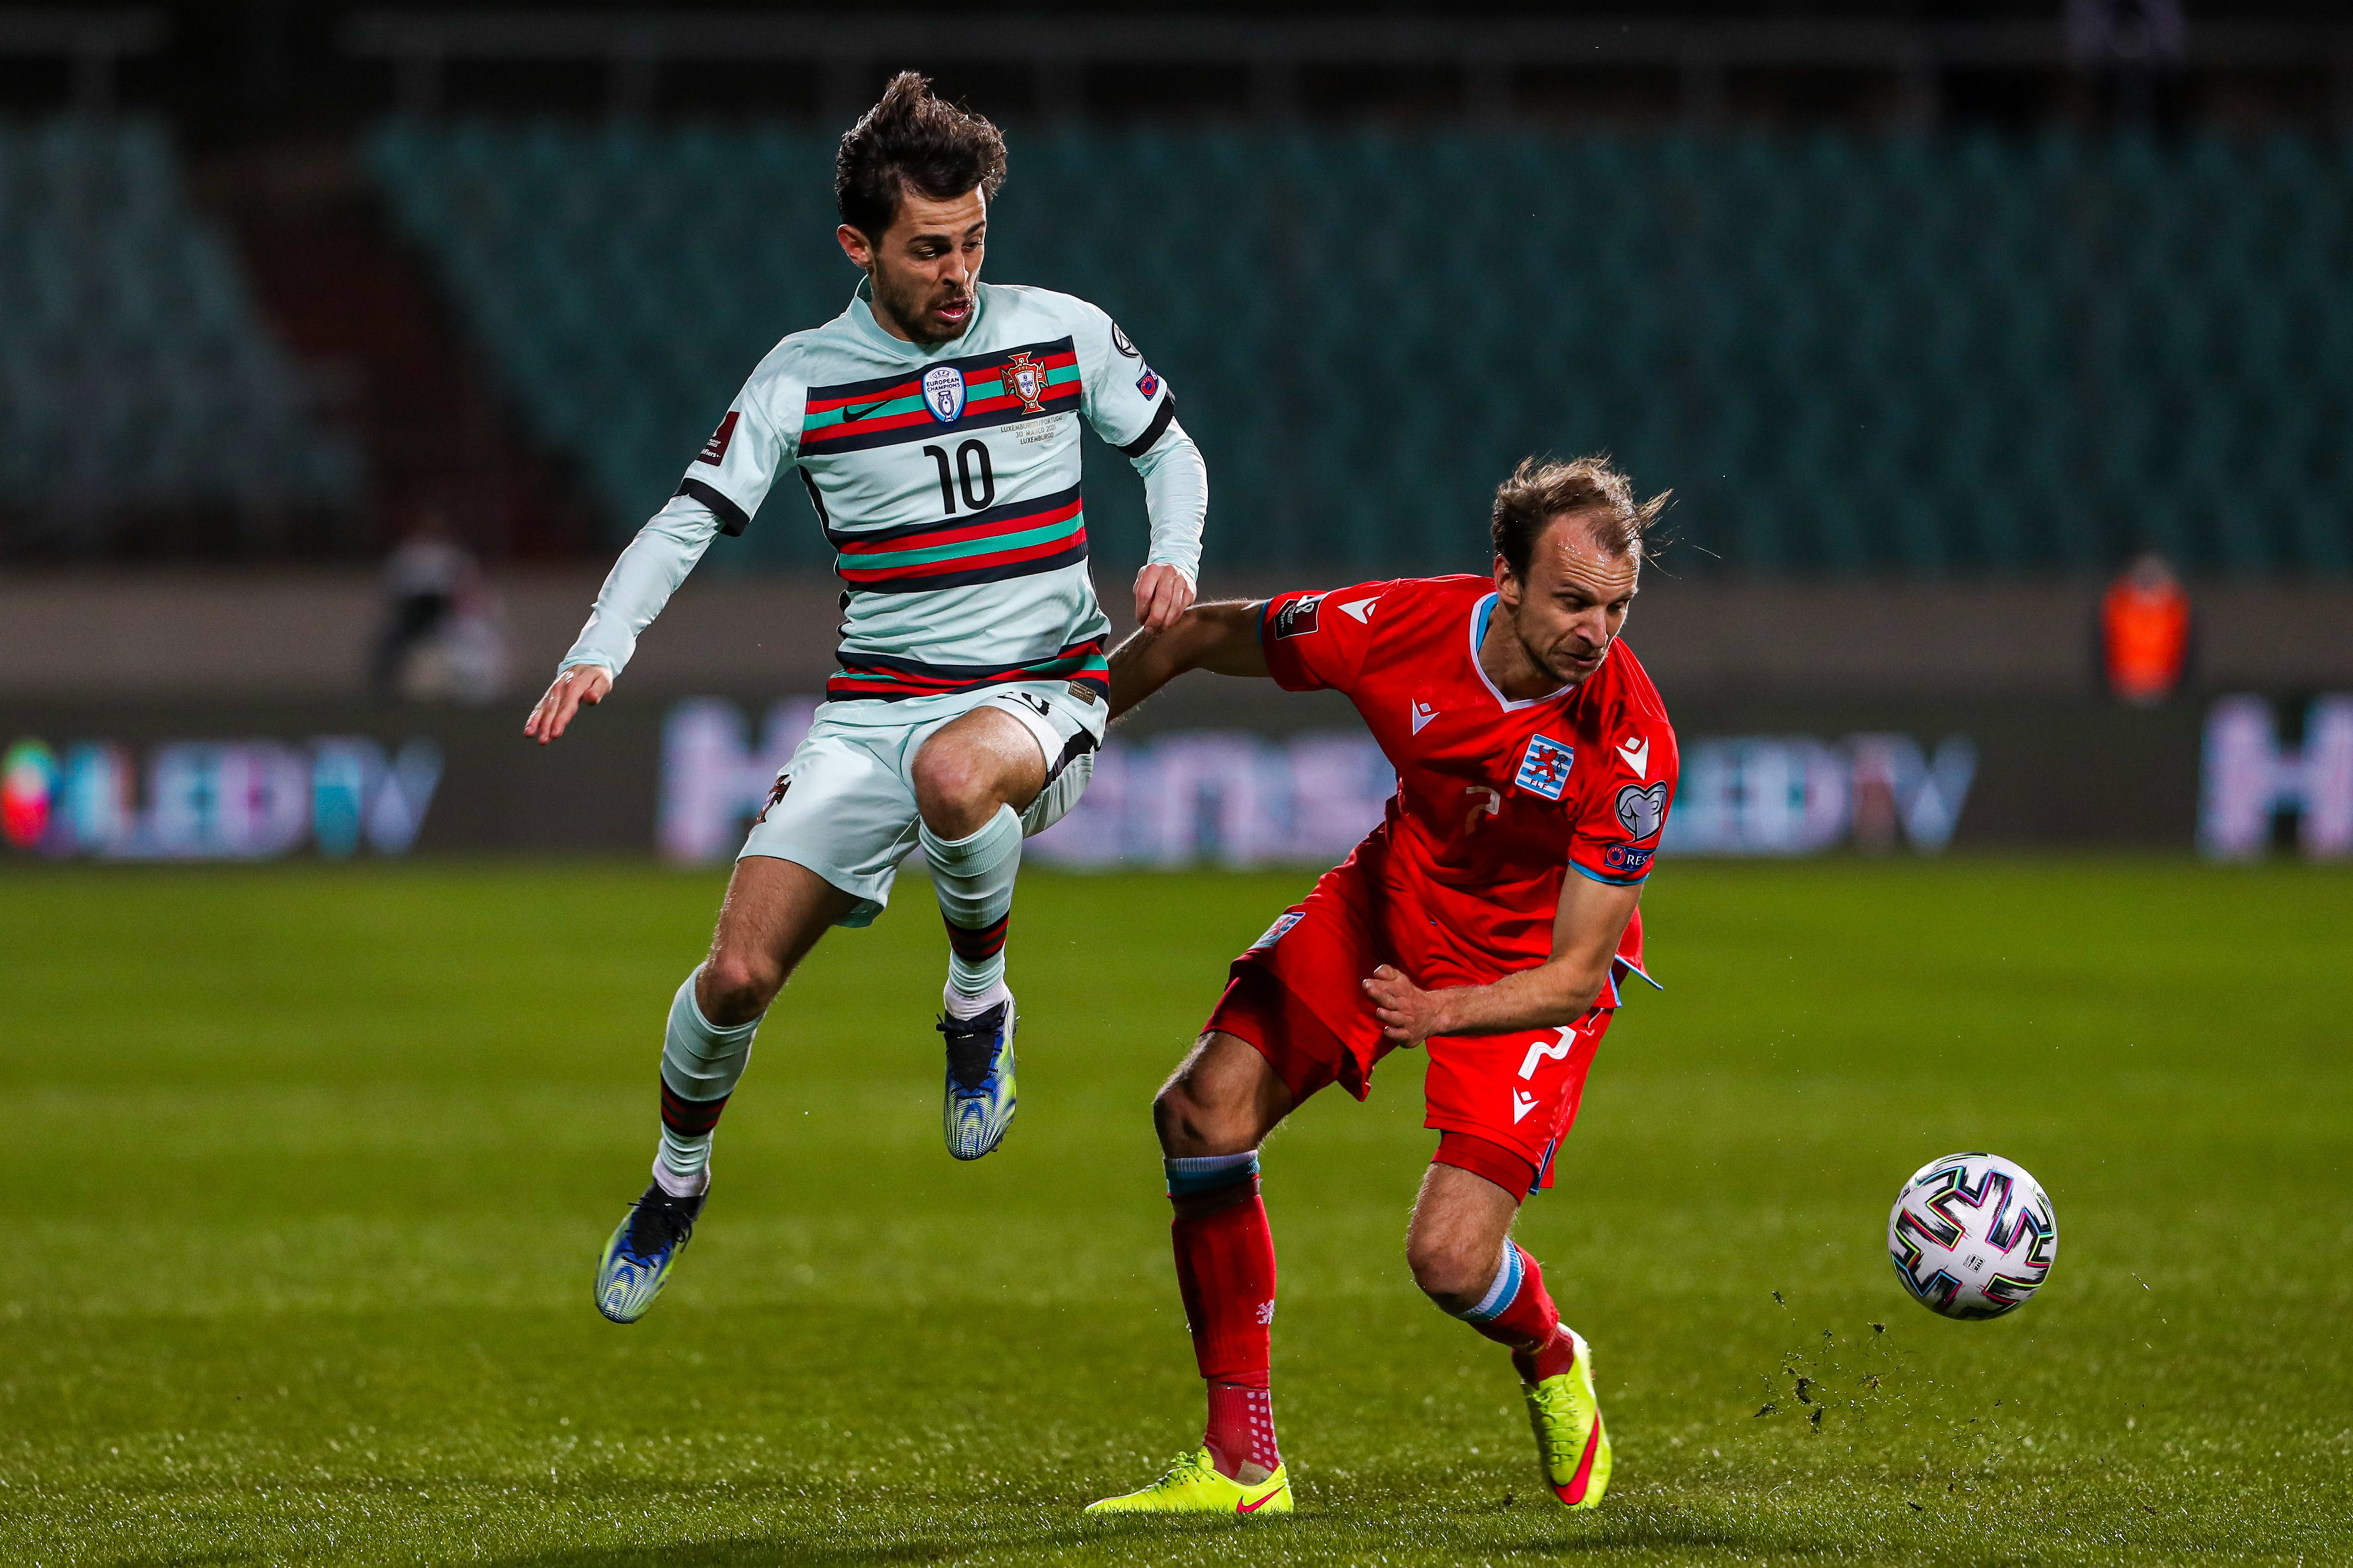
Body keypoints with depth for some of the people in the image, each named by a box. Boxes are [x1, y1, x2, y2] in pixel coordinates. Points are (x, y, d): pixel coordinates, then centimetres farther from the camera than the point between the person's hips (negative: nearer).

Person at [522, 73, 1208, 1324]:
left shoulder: (1063, 334, 1)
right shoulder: (802, 379, 1)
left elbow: (1169, 450, 16)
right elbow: (687, 523, 1)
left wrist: (1174, 559, -5)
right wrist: (600, 652, -16)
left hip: (1039, 694, -2)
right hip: (872, 708, 2)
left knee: (954, 770, -41)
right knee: (739, 973, -9)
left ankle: (980, 999, -11)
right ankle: (678, 1179, 22)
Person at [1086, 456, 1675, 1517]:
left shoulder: (1631, 744, -32)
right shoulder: (1395, 630, -25)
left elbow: (1576, 975, -25)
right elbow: (1198, 638, -5)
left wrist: (1442, 1012, -42)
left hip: (1530, 964, -4)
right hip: (1389, 907, 4)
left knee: (1452, 1259, -18)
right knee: (1206, 1110, -12)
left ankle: (1552, 1370, 22)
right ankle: (1241, 1462, -1)